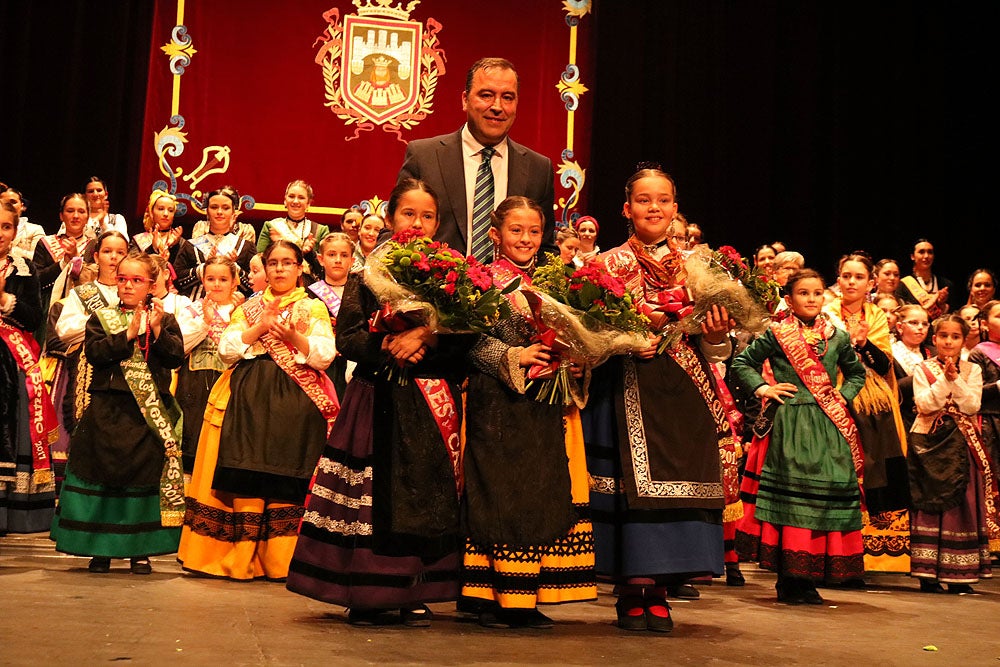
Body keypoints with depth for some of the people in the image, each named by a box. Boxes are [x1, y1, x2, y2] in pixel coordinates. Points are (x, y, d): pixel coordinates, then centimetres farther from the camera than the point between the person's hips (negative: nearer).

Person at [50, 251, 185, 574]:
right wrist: (129, 334, -14)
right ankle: (101, 549, 14)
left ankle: (141, 550, 11)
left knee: (146, 473, 1)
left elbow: (177, 356, -3)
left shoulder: (165, 320, 10)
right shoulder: (102, 318, 9)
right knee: (103, 472, 2)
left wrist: (157, 329, -14)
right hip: (108, 410, 0)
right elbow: (94, 352, -8)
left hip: (150, 413, 0)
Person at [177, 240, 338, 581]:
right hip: (247, 399, 2)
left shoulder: (314, 308, 10)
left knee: (287, 482, -6)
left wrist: (294, 337, -16)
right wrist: (259, 328, -7)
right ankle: (241, 558, 3)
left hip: (294, 403, -2)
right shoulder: (248, 307, 18)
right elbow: (226, 349, 6)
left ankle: (282, 559, 1)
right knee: (245, 480, -3)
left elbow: (325, 356, -1)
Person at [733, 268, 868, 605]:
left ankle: (809, 578, 8)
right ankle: (787, 580, 2)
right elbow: (742, 363, 8)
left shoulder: (838, 337, 11)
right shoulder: (777, 334, 2)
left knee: (827, 492, -1)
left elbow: (856, 373, 25)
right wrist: (762, 389, -3)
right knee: (789, 491, -5)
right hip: (789, 423, -3)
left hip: (828, 427, 3)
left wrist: (844, 396, 9)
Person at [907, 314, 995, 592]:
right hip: (930, 443, -2)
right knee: (930, 505, -4)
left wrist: (956, 379, -15)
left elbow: (972, 406, -6)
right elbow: (924, 404, -10)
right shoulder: (922, 369, 4)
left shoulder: (972, 371, 8)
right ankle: (928, 573, 1)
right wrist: (944, 380, -16)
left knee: (962, 505, 2)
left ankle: (957, 573, 8)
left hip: (961, 446, 2)